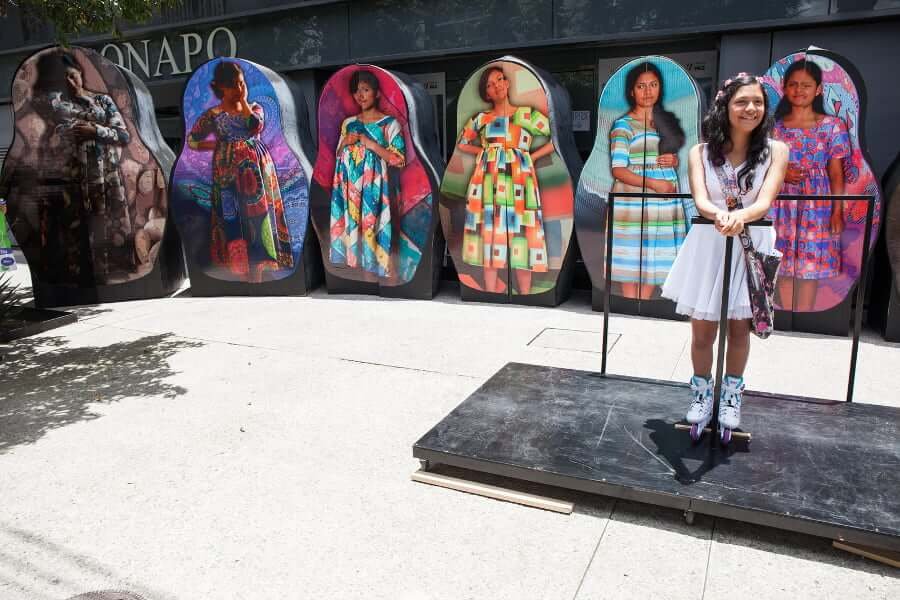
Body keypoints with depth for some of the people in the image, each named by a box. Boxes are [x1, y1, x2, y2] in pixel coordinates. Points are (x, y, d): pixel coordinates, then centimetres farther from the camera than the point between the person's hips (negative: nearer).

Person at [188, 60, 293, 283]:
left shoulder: (254, 108, 8)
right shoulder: (213, 114, 3)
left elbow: (255, 126, -14)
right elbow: (192, 141, 6)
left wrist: (243, 101, -8)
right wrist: (221, 144, 0)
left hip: (258, 170, 2)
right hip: (229, 174, -2)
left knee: (259, 216, 1)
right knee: (233, 220, -1)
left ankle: (261, 263, 9)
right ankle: (239, 267, 6)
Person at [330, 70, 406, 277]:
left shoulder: (390, 123, -2)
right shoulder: (348, 123, 12)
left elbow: (400, 160, -7)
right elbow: (338, 156, 18)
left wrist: (373, 145, -14)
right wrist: (345, 142, -2)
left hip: (373, 186, -4)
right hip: (350, 187, 4)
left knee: (371, 227, -7)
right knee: (350, 224, 4)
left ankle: (374, 268, 4)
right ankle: (351, 263, 14)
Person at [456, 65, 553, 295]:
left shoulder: (528, 114, 5)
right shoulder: (481, 118, 11)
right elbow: (462, 144, 22)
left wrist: (531, 157, -1)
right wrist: (484, 151, 7)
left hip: (518, 180, -2)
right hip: (489, 183, 2)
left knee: (521, 234, -3)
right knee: (490, 231, 1)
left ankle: (525, 295, 4)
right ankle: (490, 293, 8)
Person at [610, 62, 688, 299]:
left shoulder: (667, 120, 13)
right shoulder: (623, 125, -4)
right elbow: (618, 170, -11)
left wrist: (675, 160, 0)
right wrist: (653, 183, -20)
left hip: (666, 203, 6)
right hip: (633, 204, -5)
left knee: (656, 261, 8)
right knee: (630, 261, 1)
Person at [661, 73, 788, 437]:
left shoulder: (775, 151, -4)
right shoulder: (701, 153, -4)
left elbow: (764, 202, -16)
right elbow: (700, 200, -17)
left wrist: (740, 216, -40)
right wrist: (720, 215, -41)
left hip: (751, 246, 0)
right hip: (708, 245, 0)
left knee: (740, 327, 12)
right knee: (702, 332, 6)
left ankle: (731, 396, 32)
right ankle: (702, 393, 28)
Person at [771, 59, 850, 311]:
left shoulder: (832, 125, 1)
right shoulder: (775, 125, 5)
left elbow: (836, 172, 0)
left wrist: (838, 210, -5)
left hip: (817, 203, -1)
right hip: (783, 203, 1)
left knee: (810, 264, 1)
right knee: (784, 264, 5)